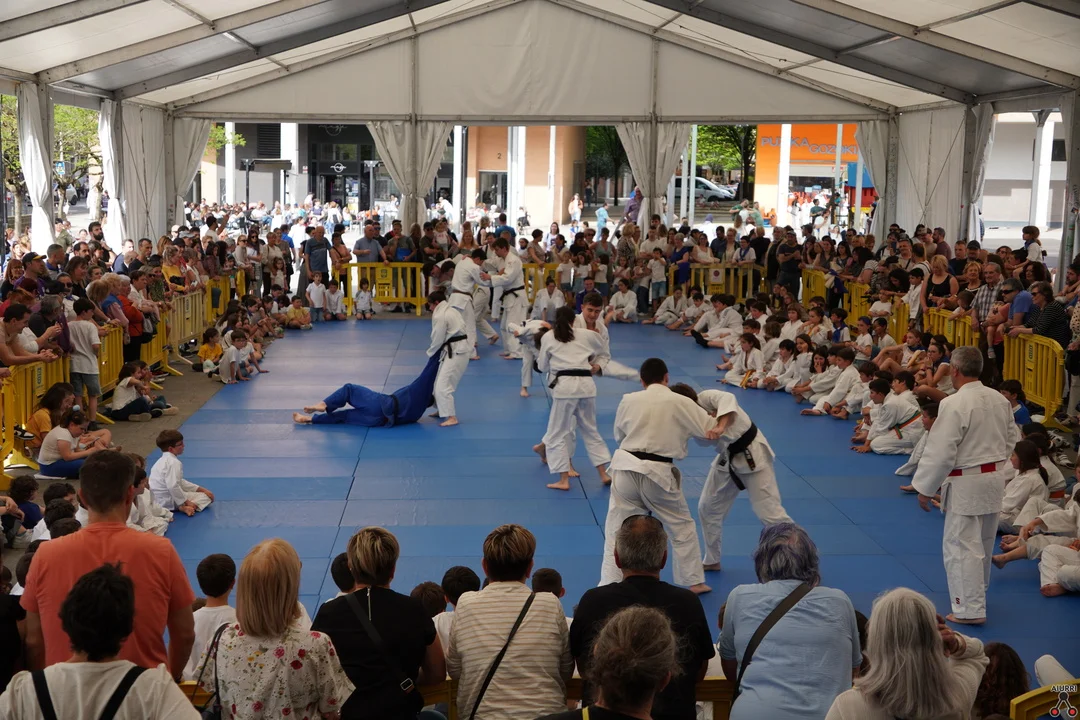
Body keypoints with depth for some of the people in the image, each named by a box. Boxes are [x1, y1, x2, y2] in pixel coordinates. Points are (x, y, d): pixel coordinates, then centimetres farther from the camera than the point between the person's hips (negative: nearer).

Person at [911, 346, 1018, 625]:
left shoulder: (953, 404, -21)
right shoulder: (1000, 400, 3)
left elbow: (940, 452, -19)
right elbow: (1012, 439, 13)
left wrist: (925, 489, -9)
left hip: (967, 485, -8)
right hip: (996, 479, 8)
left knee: (961, 545, 0)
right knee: (984, 541, 23)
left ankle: (971, 609, 2)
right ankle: (977, 593, 41)